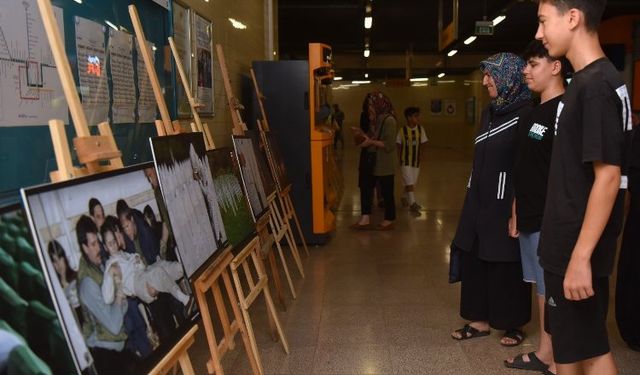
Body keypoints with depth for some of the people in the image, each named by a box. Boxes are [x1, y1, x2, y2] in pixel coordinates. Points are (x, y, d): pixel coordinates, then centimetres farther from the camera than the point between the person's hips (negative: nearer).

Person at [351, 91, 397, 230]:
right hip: (372, 163, 9)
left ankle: (389, 220, 18)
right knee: (365, 188, 6)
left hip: (384, 164, -9)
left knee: (386, 192, 4)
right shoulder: (375, 120, 11)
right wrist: (362, 135, 1)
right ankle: (366, 218, 11)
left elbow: (389, 145, -23)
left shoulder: (389, 120, -17)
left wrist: (371, 142, -22)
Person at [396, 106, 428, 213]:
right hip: (405, 161, -4)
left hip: (416, 161, 4)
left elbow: (422, 144, 5)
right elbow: (399, 145, -2)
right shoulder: (402, 131, -9)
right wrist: (399, 159, -5)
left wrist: (421, 155, -6)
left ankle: (405, 198, 35)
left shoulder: (420, 129, -2)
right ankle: (412, 203, -10)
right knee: (409, 182, -10)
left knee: (411, 182, 13)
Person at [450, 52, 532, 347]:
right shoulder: (489, 112, 11)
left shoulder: (527, 115, -13)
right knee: (473, 258, 10)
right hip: (479, 201, 8)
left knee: (507, 265, 5)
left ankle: (513, 324, 23)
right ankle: (481, 320, 24)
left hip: (505, 202, -7)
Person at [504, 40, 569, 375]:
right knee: (542, 289, 17)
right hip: (529, 218, 9)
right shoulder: (535, 112, 13)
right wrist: (517, 212, 17)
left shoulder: (564, 111, -15)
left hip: (549, 220, -9)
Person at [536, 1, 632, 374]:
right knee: (572, 345, 19)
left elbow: (607, 176, -22)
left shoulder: (596, 85, -18)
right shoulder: (588, 80, 10)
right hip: (568, 242, 9)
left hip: (578, 248, -9)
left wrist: (581, 255, -22)